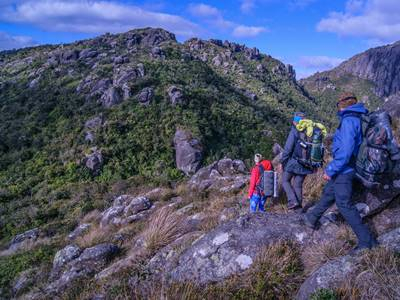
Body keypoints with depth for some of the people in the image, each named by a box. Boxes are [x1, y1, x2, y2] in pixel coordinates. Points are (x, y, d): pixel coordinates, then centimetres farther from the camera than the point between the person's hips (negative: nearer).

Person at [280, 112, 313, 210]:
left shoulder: (294, 132, -13)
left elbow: (288, 149, -16)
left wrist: (283, 161, -4)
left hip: (293, 162, -5)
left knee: (285, 181, 13)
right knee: (298, 185, 15)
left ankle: (293, 201, 0)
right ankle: (299, 204, 19)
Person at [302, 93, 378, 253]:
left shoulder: (348, 121, -20)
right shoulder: (359, 119, 9)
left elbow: (346, 150, -27)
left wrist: (331, 169, -20)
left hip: (343, 170, -10)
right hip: (347, 169, 10)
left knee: (345, 205, -4)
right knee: (328, 193, 22)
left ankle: (367, 241, 2)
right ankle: (312, 218, 39)